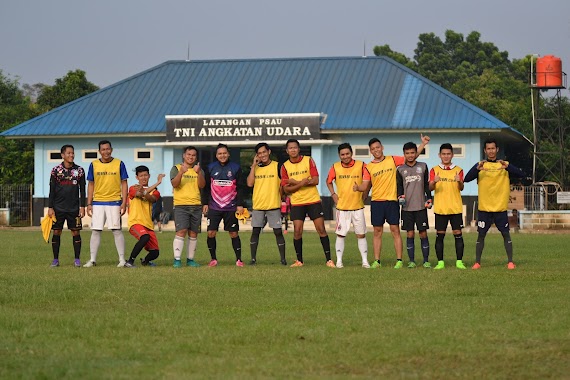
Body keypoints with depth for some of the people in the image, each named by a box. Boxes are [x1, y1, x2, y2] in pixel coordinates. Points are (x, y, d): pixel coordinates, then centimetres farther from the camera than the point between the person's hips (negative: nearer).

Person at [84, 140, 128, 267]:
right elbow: (91, 185, 11)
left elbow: (124, 184, 3)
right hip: (97, 202, 2)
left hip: (114, 202, -2)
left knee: (117, 231, -3)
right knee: (95, 231, 2)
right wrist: (89, 204, 5)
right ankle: (92, 259, 8)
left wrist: (124, 203, -5)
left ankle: (122, 259, 3)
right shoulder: (94, 165, 7)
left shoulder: (119, 164, 2)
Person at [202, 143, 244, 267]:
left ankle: (239, 259, 9)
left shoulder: (236, 168, 3)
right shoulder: (210, 168, 7)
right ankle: (213, 259, 9)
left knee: (234, 233, 1)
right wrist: (205, 203, 5)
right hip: (214, 208, 1)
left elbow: (239, 188, 4)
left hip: (231, 208, -1)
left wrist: (240, 204, -2)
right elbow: (206, 188, 11)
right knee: (211, 233, -4)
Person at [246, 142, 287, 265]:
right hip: (258, 206, 2)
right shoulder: (255, 167, 8)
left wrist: (283, 200, -1)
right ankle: (253, 258, 7)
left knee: (278, 232, -2)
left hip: (274, 205, -2)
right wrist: (254, 165, -5)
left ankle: (283, 258, 3)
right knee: (255, 231, 2)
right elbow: (250, 183, -5)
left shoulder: (277, 166, 1)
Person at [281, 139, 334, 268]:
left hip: (313, 200, -1)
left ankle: (328, 259, 1)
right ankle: (299, 260, 9)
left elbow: (315, 181, -9)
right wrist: (301, 184, -19)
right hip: (296, 203, 1)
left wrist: (295, 182, -14)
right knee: (297, 231, -4)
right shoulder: (285, 166, 2)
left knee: (321, 229, -3)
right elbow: (286, 189, -3)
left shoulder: (308, 160, -1)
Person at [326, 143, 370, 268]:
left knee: (361, 235, 4)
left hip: (358, 207, 0)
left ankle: (365, 261, 10)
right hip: (342, 207, 0)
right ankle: (339, 261, 10)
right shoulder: (335, 167, -1)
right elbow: (329, 181, 15)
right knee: (340, 234, 2)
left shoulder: (361, 165, -5)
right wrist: (333, 194, 4)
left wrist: (364, 195, 0)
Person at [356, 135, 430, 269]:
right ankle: (377, 261, 8)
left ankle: (399, 260, 0)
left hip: (392, 201, -1)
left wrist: (423, 144, -1)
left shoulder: (392, 160, 4)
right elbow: (364, 186, 3)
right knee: (377, 231, 4)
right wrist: (356, 188, -18)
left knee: (395, 230, -2)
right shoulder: (369, 167, 5)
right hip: (376, 202, 1)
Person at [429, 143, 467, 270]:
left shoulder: (458, 170, 8)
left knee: (457, 233, -3)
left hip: (456, 208, 0)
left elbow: (461, 188, -4)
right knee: (440, 235, -1)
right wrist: (434, 182, -25)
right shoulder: (434, 170, 7)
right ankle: (440, 262, 4)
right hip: (440, 208, 0)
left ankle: (459, 261, 0)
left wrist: (459, 182, -26)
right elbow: (430, 188, -3)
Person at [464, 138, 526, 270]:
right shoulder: (480, 165, 4)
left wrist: (507, 167, -27)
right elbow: (467, 179, -11)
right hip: (484, 208, 0)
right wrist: (477, 169, -29)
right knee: (481, 235, 0)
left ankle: (510, 262, 3)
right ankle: (477, 262, 6)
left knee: (506, 234, -2)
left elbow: (521, 174, -10)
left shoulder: (504, 165, 5)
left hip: (501, 207, 0)